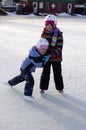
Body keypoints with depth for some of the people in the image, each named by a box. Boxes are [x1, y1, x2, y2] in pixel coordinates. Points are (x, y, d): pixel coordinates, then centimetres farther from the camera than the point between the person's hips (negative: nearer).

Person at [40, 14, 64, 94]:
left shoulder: (58, 34, -13)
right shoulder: (44, 33, 1)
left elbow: (59, 47, -14)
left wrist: (53, 54, -26)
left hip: (56, 58, -3)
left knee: (57, 73, 10)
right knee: (45, 73, 11)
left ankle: (60, 87, 28)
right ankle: (43, 87, 25)